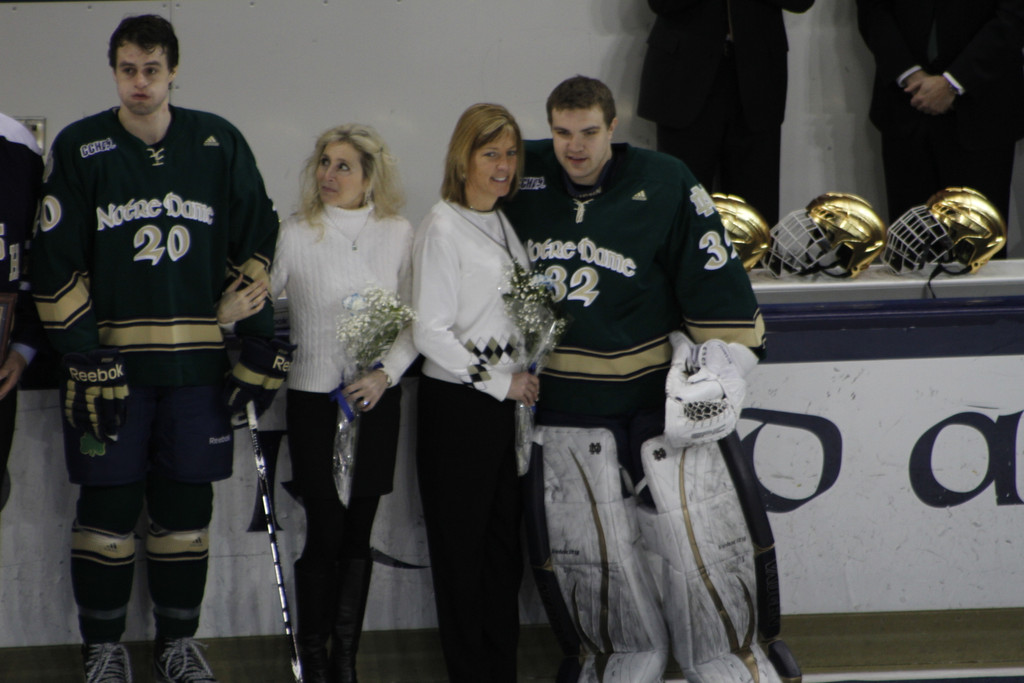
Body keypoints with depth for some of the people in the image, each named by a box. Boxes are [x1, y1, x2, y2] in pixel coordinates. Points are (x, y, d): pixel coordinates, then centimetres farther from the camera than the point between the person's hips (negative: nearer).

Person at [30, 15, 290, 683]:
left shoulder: (219, 143, 4)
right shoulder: (81, 147, 0)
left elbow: (254, 246, 9)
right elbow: (56, 264, -1)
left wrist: (261, 344, 2)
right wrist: (85, 357, -8)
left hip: (197, 362, 2)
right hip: (110, 357, -1)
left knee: (186, 507, 7)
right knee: (108, 505, 1)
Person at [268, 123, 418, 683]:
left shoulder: (398, 235, 4)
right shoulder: (294, 236, -3)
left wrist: (387, 373, -7)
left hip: (377, 400, 2)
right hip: (315, 399, -2)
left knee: (359, 533, 5)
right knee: (325, 532, -4)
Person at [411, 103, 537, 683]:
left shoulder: (508, 224, 12)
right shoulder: (443, 228, -10)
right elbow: (430, 333, -14)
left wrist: (526, 378, 11)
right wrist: (500, 382, -12)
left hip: (508, 399, 7)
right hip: (457, 403, -7)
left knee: (506, 537, 9)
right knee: (462, 541, 1)